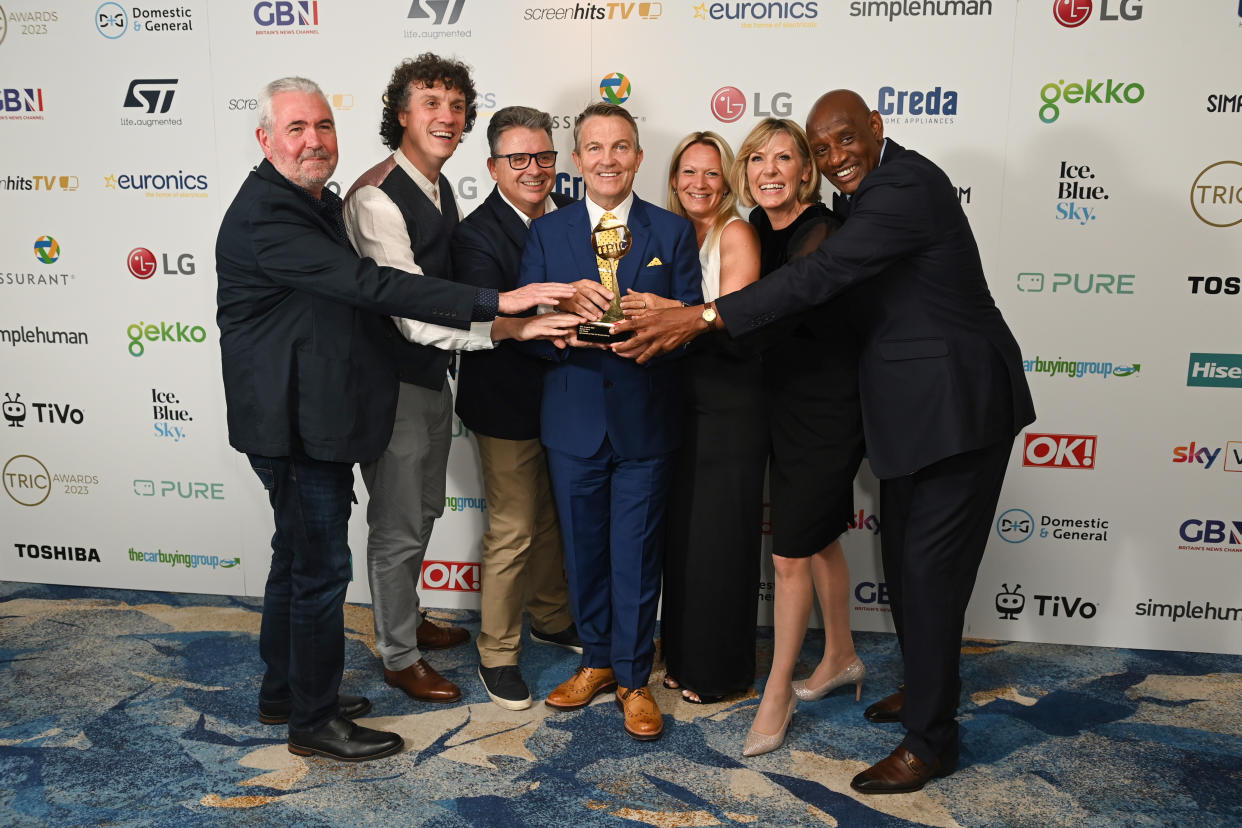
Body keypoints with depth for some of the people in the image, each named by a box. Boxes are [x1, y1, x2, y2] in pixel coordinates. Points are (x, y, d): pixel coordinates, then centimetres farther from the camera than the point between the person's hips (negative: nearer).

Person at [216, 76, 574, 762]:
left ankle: (285, 691, 38)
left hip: (317, 418, 10)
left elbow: (352, 295, 15)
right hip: (295, 425, -10)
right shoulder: (265, 212, -20)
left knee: (298, 558, 20)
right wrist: (495, 302, -32)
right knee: (321, 569, 0)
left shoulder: (319, 204, 14)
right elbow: (368, 285, -29)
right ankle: (314, 720, 18)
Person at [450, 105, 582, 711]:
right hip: (508, 406, -6)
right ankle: (497, 654, 22)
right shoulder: (476, 235, -17)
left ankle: (551, 618, 44)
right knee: (513, 531, 4)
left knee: (554, 518, 22)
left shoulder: (573, 214, 1)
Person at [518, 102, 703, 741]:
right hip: (573, 420, 2)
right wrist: (566, 304, -23)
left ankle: (633, 677, 25)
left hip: (645, 422, -1)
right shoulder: (546, 233, 5)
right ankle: (597, 660, 35)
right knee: (583, 550, 14)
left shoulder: (673, 232, 3)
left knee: (636, 555, 6)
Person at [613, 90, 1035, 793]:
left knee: (929, 566, -3)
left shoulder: (906, 187, -18)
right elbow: (837, 281, 15)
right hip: (912, 405, 10)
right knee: (905, 558, 18)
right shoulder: (880, 188, 14)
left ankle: (930, 738, 11)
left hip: (956, 404, -10)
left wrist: (703, 317, -28)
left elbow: (820, 276, -27)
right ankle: (926, 686, 37)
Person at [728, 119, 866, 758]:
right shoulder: (757, 229, 4)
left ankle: (777, 693, 15)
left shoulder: (822, 231, -19)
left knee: (790, 555, -2)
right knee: (819, 539, 21)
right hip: (784, 407, 8)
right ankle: (841, 659, 40)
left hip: (827, 414, -8)